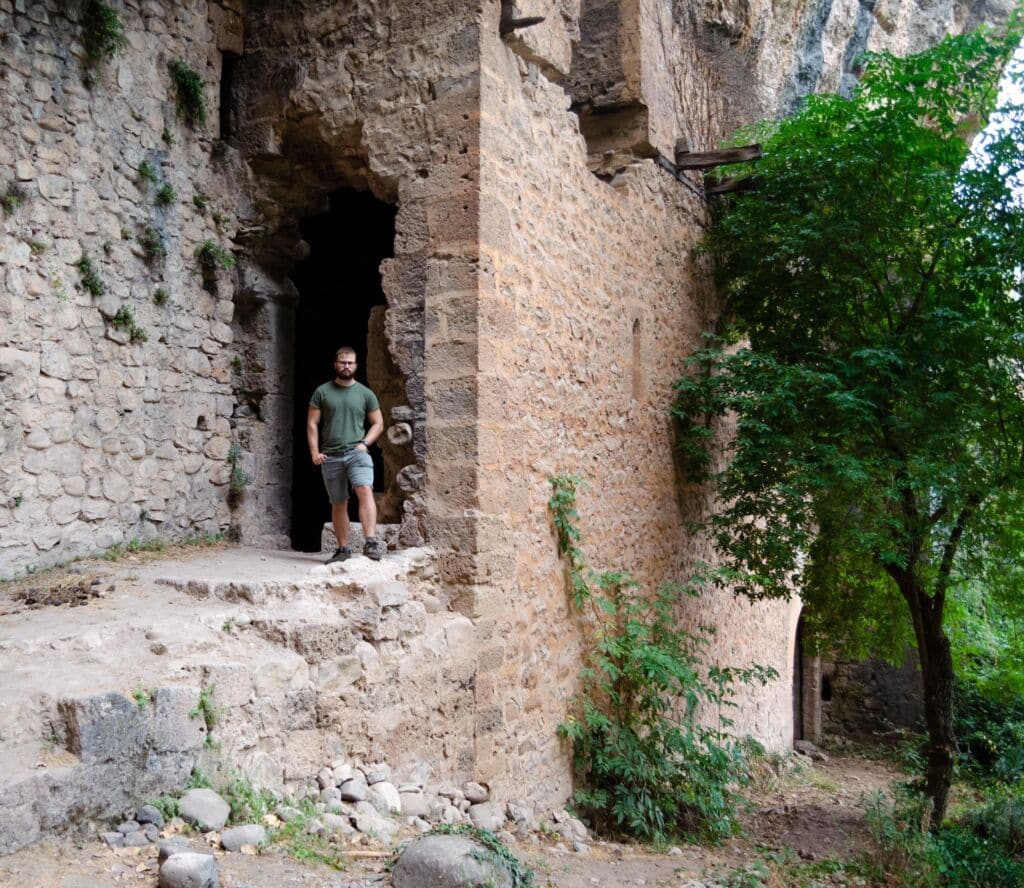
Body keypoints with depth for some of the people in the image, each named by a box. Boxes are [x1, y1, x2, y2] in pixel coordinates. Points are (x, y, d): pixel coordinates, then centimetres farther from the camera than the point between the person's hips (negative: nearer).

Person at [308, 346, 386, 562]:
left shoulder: (365, 394, 7)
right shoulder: (322, 392, 6)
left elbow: (378, 423, 11)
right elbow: (312, 424, 6)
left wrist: (365, 442, -5)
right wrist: (314, 452, -4)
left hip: (357, 453, -1)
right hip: (330, 457, 1)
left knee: (365, 490, -25)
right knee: (338, 503, 9)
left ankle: (371, 542, -31)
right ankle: (343, 549, 19)